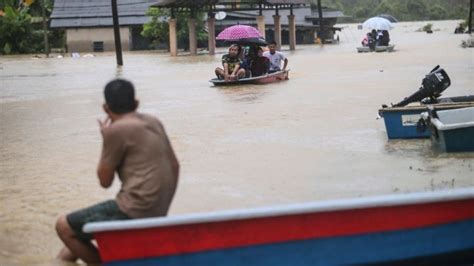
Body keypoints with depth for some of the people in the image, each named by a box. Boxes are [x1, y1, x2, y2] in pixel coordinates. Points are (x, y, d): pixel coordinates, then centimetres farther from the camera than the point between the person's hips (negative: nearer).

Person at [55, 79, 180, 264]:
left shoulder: (116, 130, -11)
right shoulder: (153, 122, 11)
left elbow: (105, 181, -4)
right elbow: (174, 166, 16)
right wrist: (163, 201, 25)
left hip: (134, 211, -9)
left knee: (64, 226, 2)